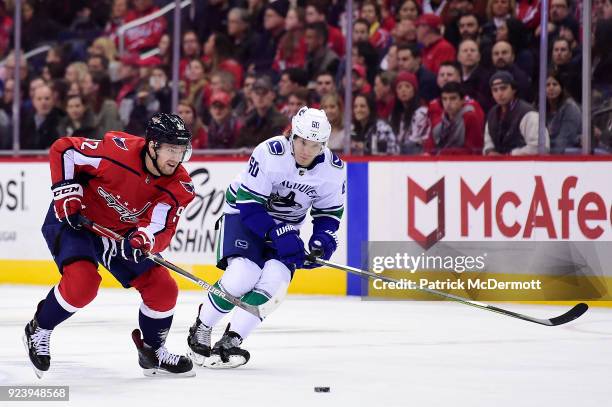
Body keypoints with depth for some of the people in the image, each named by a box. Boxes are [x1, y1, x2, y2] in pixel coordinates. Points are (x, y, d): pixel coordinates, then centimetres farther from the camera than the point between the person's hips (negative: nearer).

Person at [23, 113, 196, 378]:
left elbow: (162, 230, -25)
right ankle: (38, 331, -3)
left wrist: (143, 240, -46)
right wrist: (67, 193, -21)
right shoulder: (118, 150, -28)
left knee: (164, 289, -2)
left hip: (121, 234, 5)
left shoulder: (179, 185, -16)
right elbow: (62, 150, -16)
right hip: (73, 220, -5)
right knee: (82, 281, -29)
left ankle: (152, 352, 23)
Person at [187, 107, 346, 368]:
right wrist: (278, 236, -32)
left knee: (275, 278, -20)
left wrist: (322, 240, -17)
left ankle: (231, 341, -13)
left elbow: (330, 212, 2)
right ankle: (201, 330, -2)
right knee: (243, 274, -24)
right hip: (244, 213, -4)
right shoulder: (270, 153, -28)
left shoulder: (333, 169, -14)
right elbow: (248, 203, -25)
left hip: (286, 226, 4)